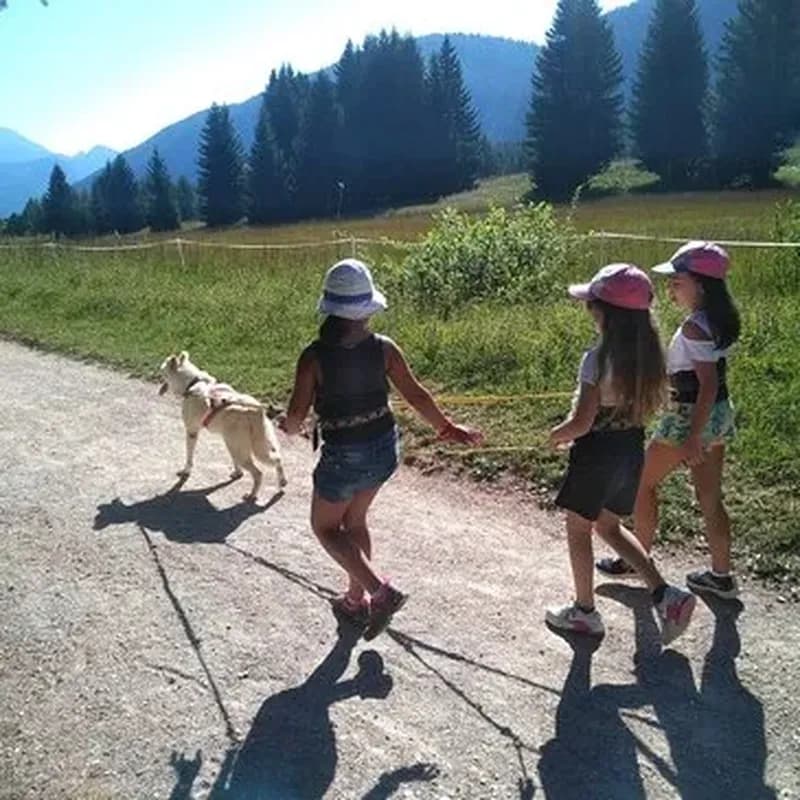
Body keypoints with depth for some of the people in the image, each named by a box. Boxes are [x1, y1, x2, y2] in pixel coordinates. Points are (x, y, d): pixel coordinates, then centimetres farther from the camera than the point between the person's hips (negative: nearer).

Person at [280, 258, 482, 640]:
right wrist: (448, 429, 13)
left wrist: (289, 426, 12)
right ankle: (356, 599, 37)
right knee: (354, 520, 26)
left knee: (325, 527, 18)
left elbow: (296, 414, -12)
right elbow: (417, 396, -1)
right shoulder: (383, 348, -9)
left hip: (343, 455, -5)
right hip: (385, 448, 5)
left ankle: (380, 591, 3)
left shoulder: (314, 356, -18)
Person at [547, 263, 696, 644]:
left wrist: (557, 434, -4)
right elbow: (649, 405, 9)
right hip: (631, 449, 7)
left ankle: (584, 611, 29)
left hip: (597, 452, -7)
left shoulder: (597, 359, -24)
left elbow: (581, 423, -23)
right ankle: (665, 594, 16)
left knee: (578, 530, 14)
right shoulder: (648, 354, -2)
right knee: (608, 526, 25)